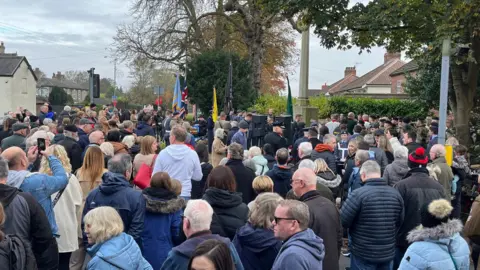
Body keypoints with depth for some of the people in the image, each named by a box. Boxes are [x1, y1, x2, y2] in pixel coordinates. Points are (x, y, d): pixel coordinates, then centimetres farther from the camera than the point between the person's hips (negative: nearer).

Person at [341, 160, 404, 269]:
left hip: (363, 254, -4)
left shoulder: (358, 194, -20)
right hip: (388, 253, 5)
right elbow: (399, 222, 9)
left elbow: (342, 221, -16)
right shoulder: (395, 194, -3)